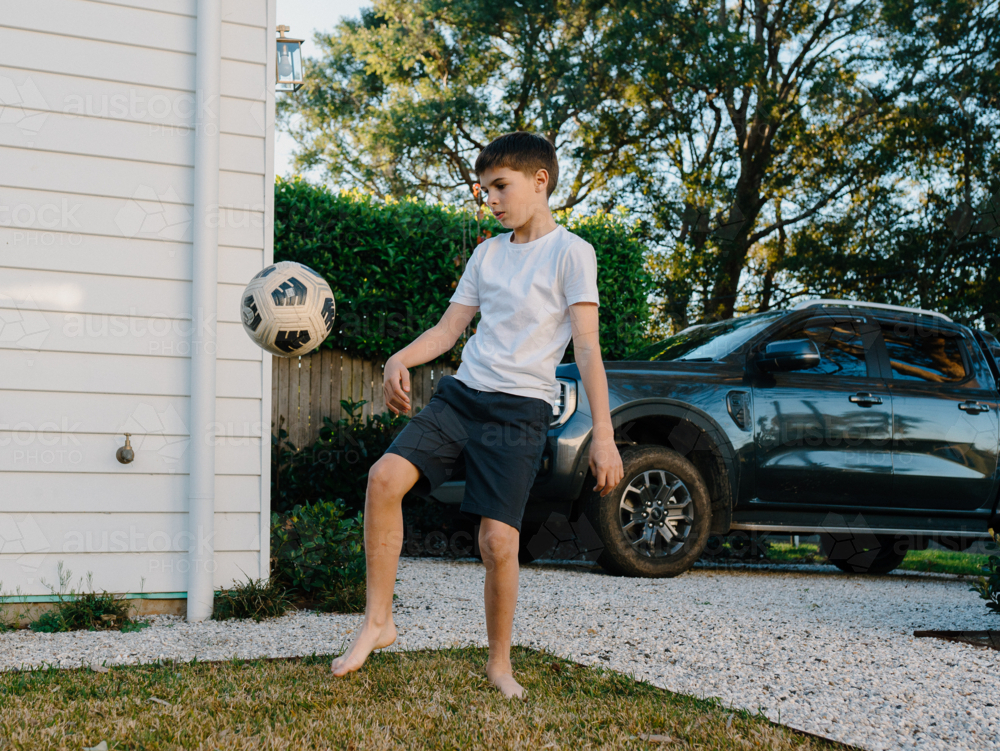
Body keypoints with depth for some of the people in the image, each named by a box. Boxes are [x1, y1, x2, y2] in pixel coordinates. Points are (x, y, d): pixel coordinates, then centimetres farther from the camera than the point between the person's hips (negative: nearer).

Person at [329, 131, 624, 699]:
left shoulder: (571, 252, -3)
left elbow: (587, 348, -9)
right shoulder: (487, 254, 16)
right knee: (385, 477, -16)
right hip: (461, 394, 5)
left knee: (498, 539, -13)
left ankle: (500, 664, 10)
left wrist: (604, 435, -16)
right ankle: (379, 621, -5)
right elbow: (448, 330, 16)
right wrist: (400, 360, -4)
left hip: (521, 411, -5)